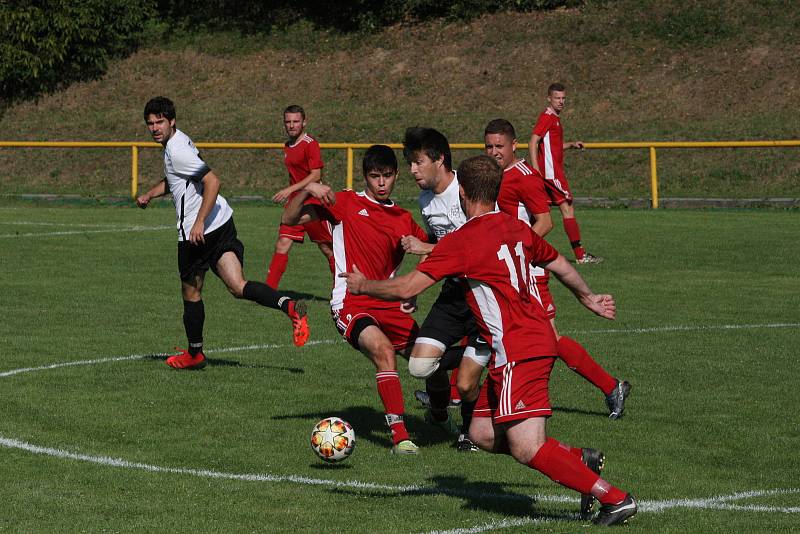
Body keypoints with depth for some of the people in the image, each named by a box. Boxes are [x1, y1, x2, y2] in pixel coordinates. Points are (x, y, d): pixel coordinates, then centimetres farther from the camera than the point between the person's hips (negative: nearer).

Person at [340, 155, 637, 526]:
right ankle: (580, 460, 12)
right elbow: (558, 264, 27)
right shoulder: (516, 228, 12)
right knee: (482, 434, 13)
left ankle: (615, 498, -13)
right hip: (537, 339, 9)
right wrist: (588, 298, 46)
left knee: (527, 450, -12)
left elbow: (406, 288, -14)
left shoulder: (460, 242, -12)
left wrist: (363, 285, 6)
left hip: (518, 351, -9)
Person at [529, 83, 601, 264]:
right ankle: (580, 254, -7)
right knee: (567, 208, -8)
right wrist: (536, 169, -25)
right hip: (552, 172, -10)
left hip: (555, 170, 10)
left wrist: (571, 144, 15)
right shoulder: (547, 117, -10)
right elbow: (533, 143, -18)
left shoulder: (555, 118, 19)